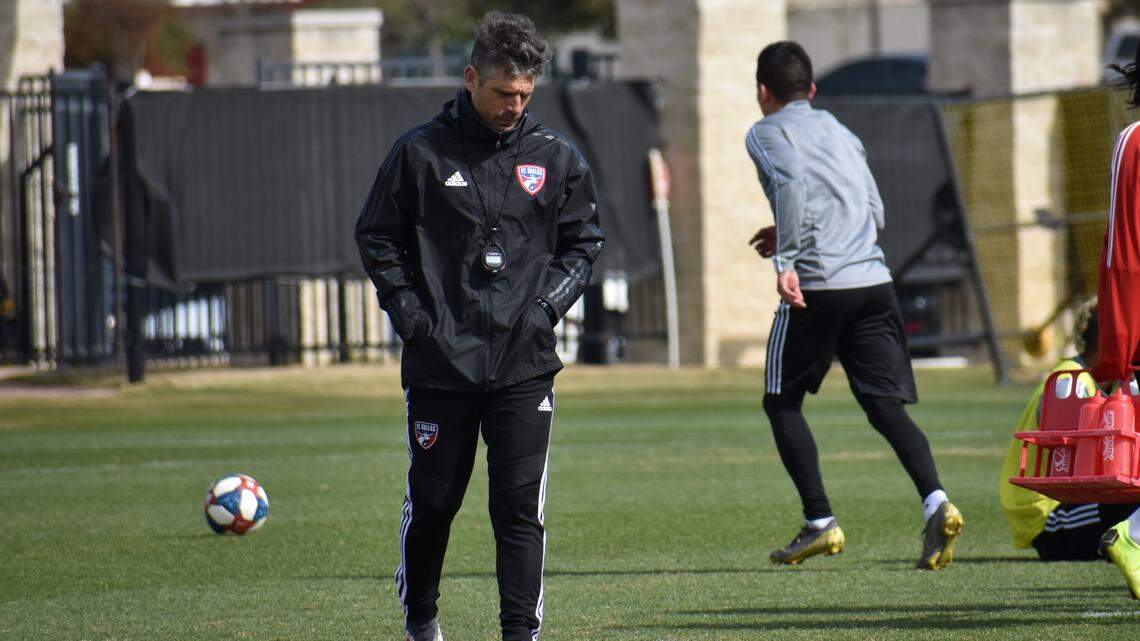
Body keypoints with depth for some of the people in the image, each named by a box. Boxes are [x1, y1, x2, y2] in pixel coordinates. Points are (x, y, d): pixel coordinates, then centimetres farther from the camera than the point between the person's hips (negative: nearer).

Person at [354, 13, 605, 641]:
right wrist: (409, 311, -4)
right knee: (432, 500, 7)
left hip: (524, 362, 1)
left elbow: (583, 243, 15)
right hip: (439, 363, -1)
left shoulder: (556, 157, 6)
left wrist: (548, 304, 0)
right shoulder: (420, 152, -1)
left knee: (521, 506, -4)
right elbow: (376, 238, 6)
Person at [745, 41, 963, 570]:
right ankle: (935, 501, -22)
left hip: (818, 287, -5)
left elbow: (791, 183, -15)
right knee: (886, 405, 1)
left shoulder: (767, 133, 7)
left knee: (782, 402, 11)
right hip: (874, 282, 5)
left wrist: (786, 260, -17)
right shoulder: (840, 132, 26)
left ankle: (819, 522, 4)